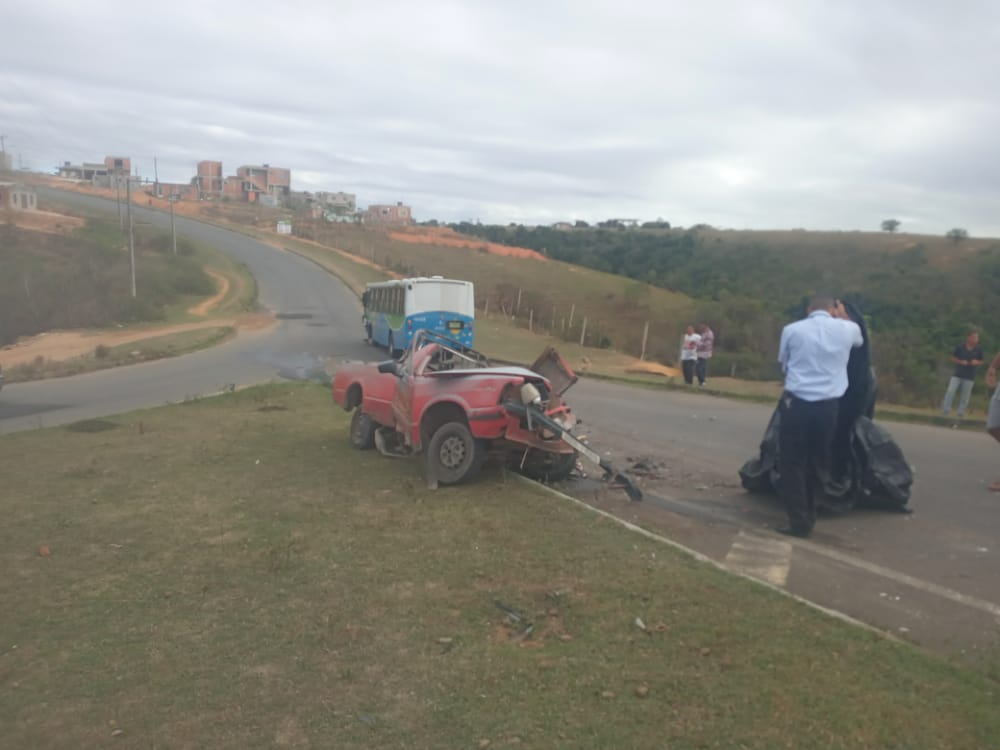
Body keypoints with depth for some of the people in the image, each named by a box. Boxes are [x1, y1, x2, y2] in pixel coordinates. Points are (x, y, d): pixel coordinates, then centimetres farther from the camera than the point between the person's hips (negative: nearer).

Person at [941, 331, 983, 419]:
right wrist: (961, 362, -14)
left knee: (965, 396, 5)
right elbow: (953, 358, 4)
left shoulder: (979, 349, -2)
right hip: (958, 374, -1)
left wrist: (977, 362, -13)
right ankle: (945, 410, -2)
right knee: (950, 391, -10)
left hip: (969, 376, 1)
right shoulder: (960, 347, -5)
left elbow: (981, 361, 9)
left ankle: (960, 413, 14)